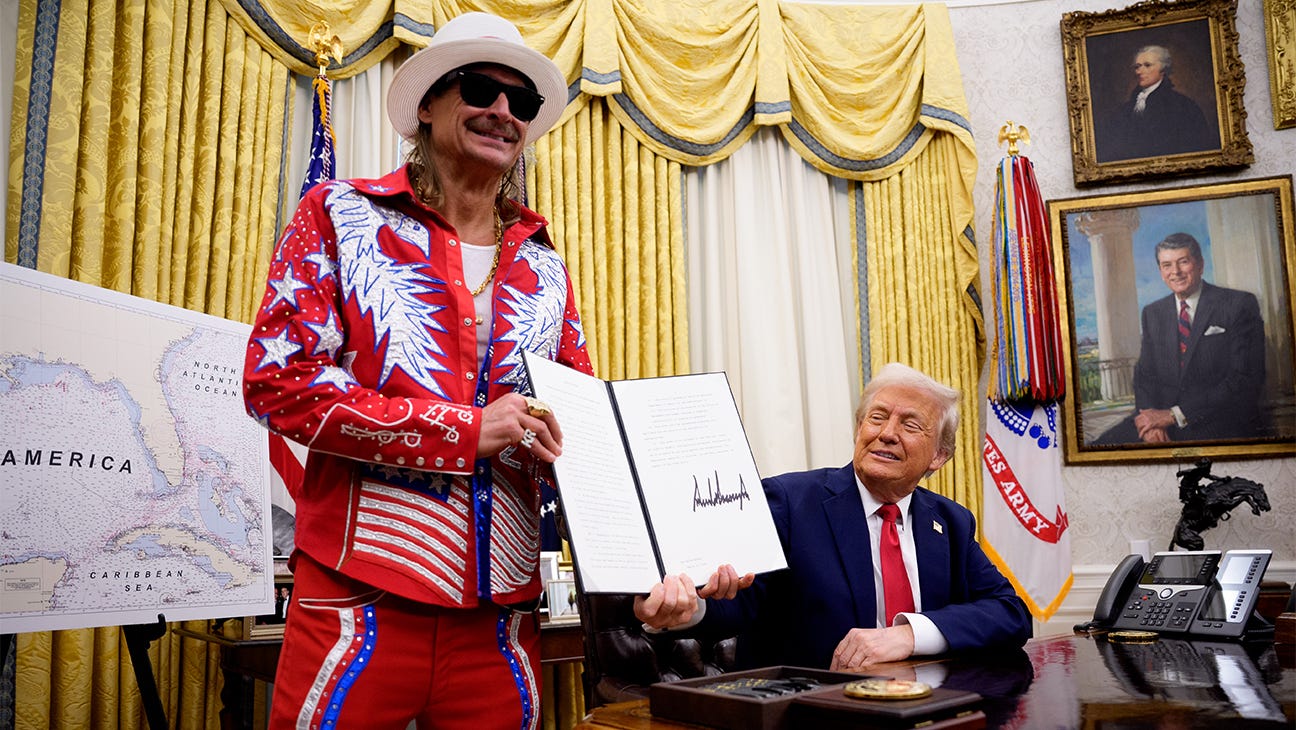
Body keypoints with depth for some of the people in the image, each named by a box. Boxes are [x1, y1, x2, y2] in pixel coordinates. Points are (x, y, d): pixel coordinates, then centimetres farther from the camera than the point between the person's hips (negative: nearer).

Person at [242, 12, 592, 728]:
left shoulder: (542, 268, 13)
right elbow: (277, 380, -9)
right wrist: (467, 429, -15)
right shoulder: (340, 215, 2)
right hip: (360, 605, -3)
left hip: (500, 614, 4)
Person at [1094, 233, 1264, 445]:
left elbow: (1246, 379, -8)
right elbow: (1144, 374, 11)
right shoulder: (1152, 313, 16)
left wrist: (1174, 415, -13)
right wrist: (1151, 422, -11)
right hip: (1162, 417, 5)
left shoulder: (1240, 305, 0)